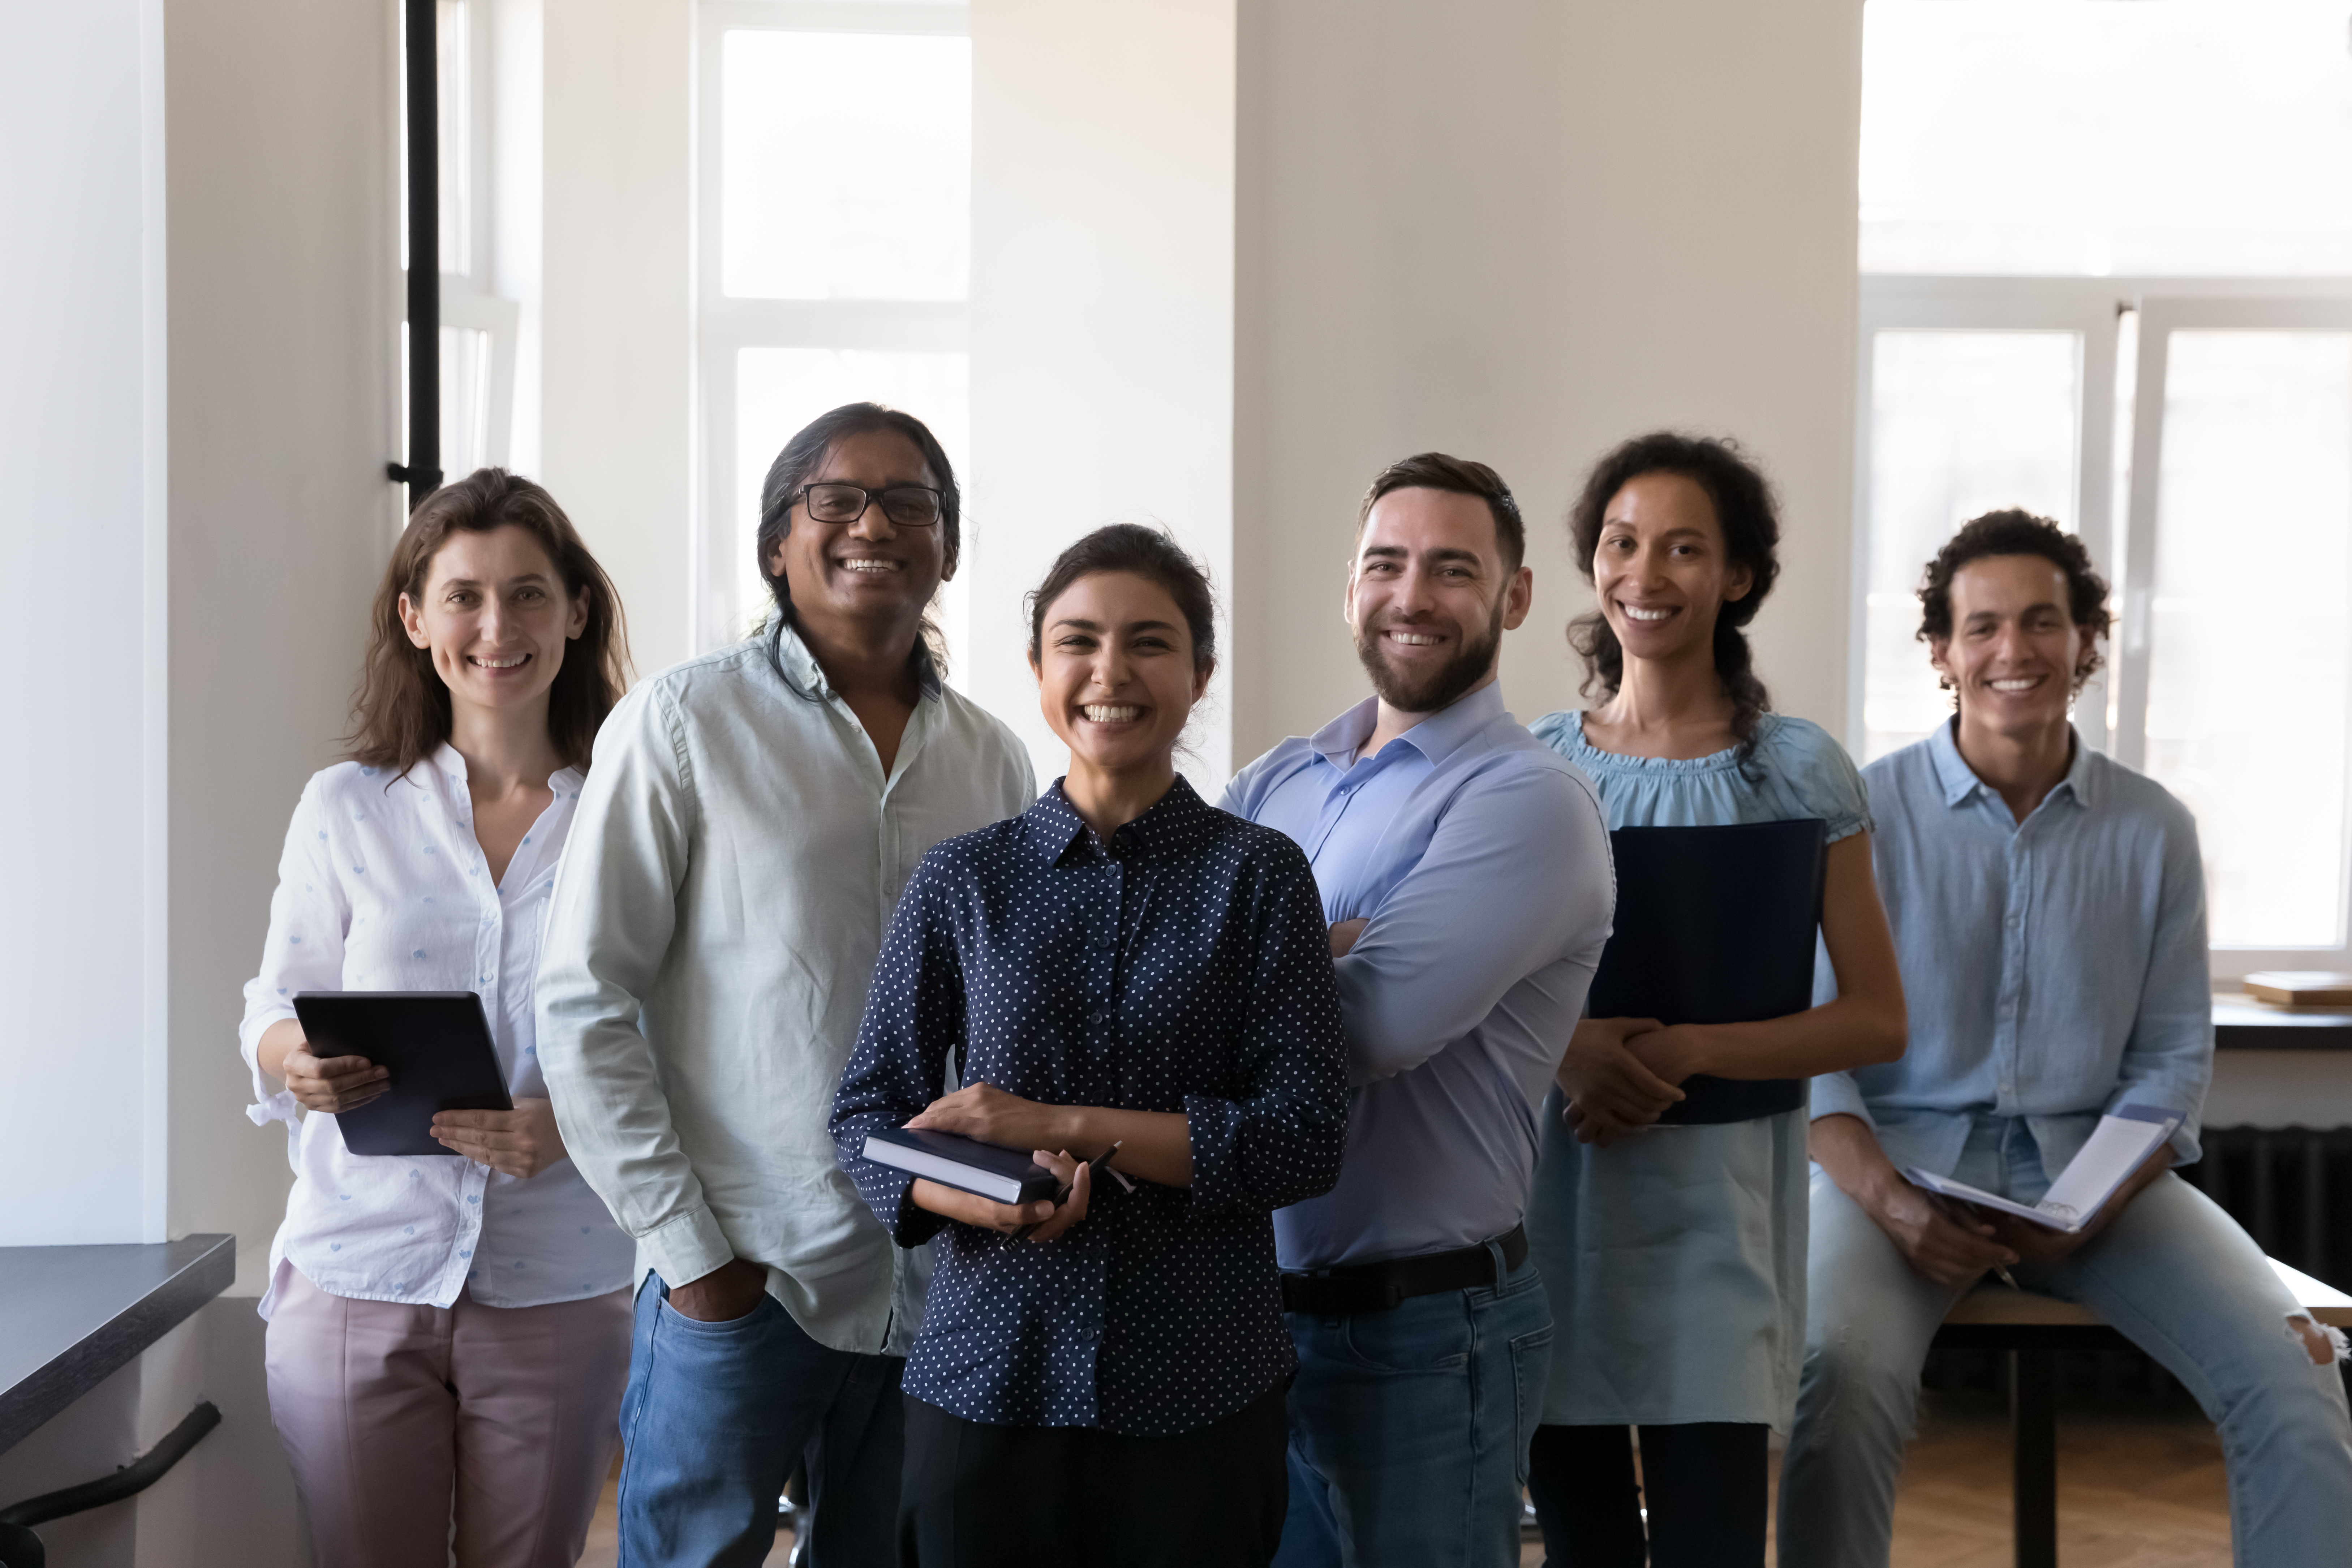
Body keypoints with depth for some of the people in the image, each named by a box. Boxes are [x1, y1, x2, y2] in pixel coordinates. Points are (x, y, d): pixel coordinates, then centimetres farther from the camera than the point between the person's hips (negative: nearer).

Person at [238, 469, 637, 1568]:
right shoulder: (347, 807, 3)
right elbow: (272, 1018, 6)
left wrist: (577, 1122, -17)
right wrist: (296, 1060, -16)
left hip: (555, 1287, 0)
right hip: (358, 1278, 1)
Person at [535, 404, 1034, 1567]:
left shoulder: (990, 757, 8)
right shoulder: (685, 721, -5)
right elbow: (583, 1001, -7)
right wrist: (687, 1242, -10)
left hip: (937, 1287, 4)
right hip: (737, 1283, -4)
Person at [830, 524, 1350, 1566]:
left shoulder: (1258, 876, -1)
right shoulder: (966, 879, 4)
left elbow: (1306, 1137, -7)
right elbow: (867, 1115, 4)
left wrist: (1067, 1125, -16)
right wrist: (980, 1200, -16)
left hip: (1199, 1390, -1)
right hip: (987, 1373, 1)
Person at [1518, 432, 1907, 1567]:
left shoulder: (1795, 771, -2)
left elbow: (1876, 1022, -3)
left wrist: (1685, 1050, -16)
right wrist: (1564, 1042, -13)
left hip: (1711, 1207, -3)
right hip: (1549, 1202, 3)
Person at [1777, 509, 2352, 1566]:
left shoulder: (2152, 831, 7)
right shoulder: (1866, 813, -1)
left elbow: (2172, 1055, 8)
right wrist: (1891, 1204, -18)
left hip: (2092, 1164, 3)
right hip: (1901, 1153, -2)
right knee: (1840, 1370, -33)